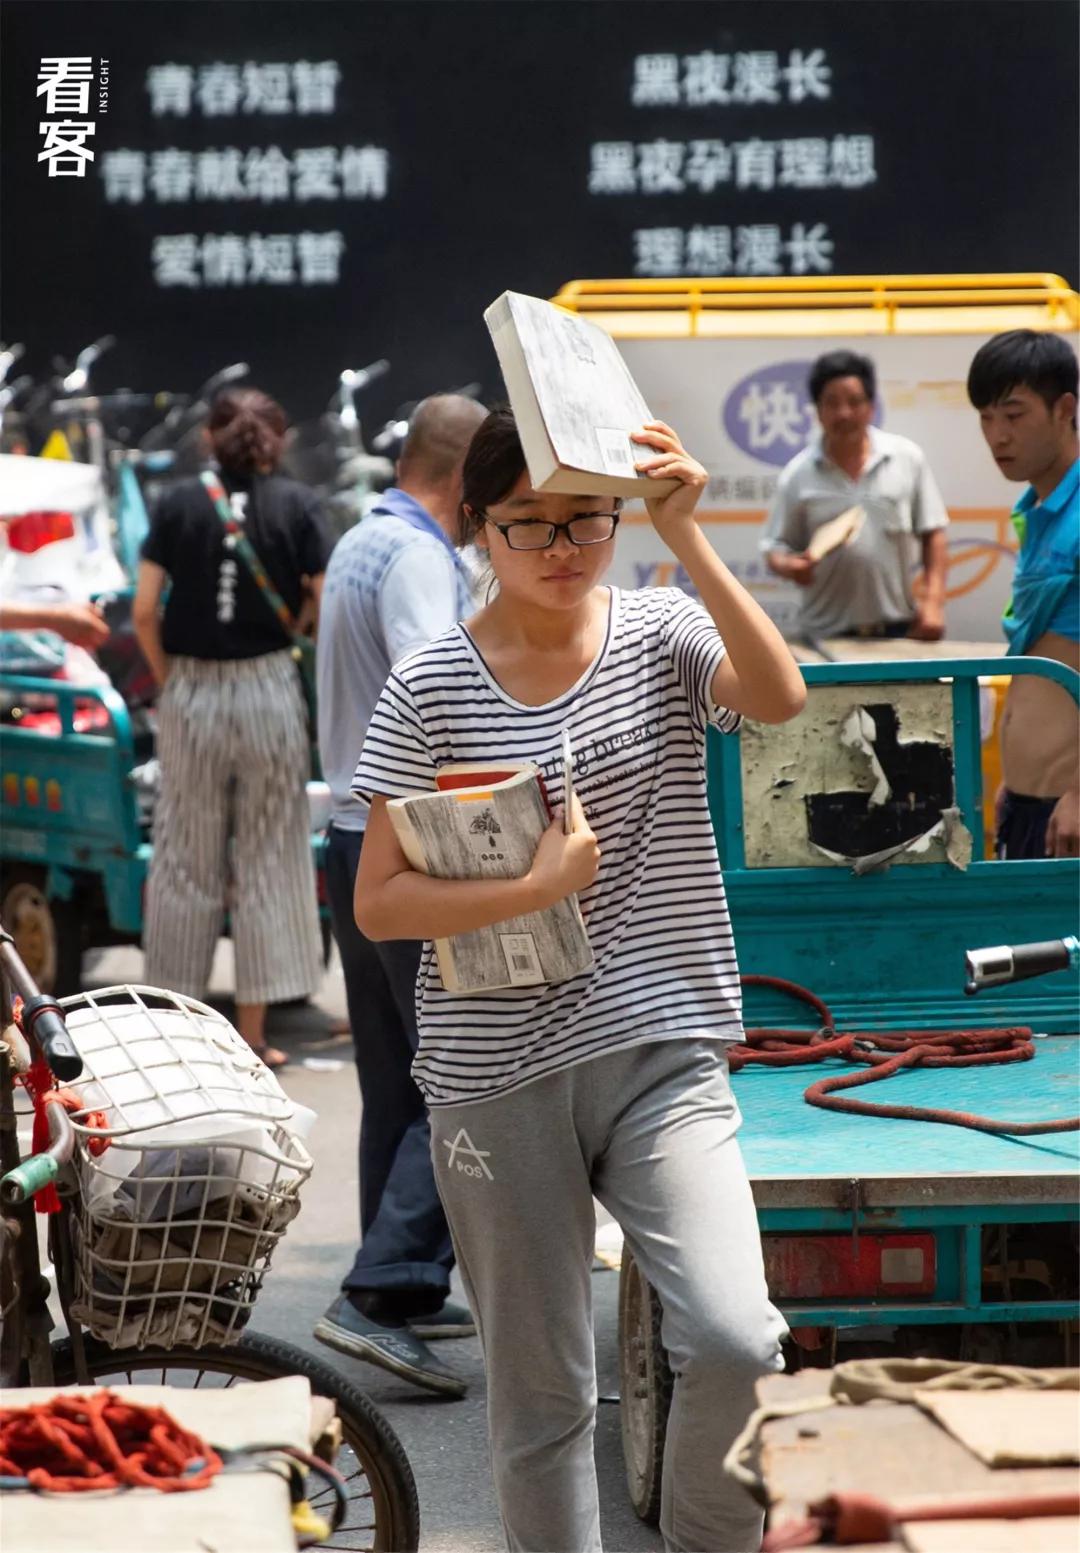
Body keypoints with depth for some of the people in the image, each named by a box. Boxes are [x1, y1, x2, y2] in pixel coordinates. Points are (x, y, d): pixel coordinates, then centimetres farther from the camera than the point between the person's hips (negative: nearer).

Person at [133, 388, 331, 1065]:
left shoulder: (180, 502, 0)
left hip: (191, 694, 1)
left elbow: (144, 611, -4)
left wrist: (168, 676, 10)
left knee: (187, 859, 11)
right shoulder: (295, 504, -3)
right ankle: (253, 1031, 9)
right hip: (268, 690, -1)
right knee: (267, 862, 7)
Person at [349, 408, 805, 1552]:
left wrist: (685, 535, -27)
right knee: (540, 1395, 9)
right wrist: (533, 888, -18)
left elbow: (779, 696, -20)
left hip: (660, 1048, 0)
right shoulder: (433, 686, -2)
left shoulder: (659, 633, 1)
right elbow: (377, 902, -4)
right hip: (497, 1076, 0)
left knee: (733, 1340, -18)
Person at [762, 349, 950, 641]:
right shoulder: (797, 475, 2)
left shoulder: (907, 458, 4)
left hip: (899, 629, 1)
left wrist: (933, 603, -2)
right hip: (825, 635, 0)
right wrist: (790, 566, -17)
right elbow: (775, 550, 6)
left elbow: (932, 536, 7)